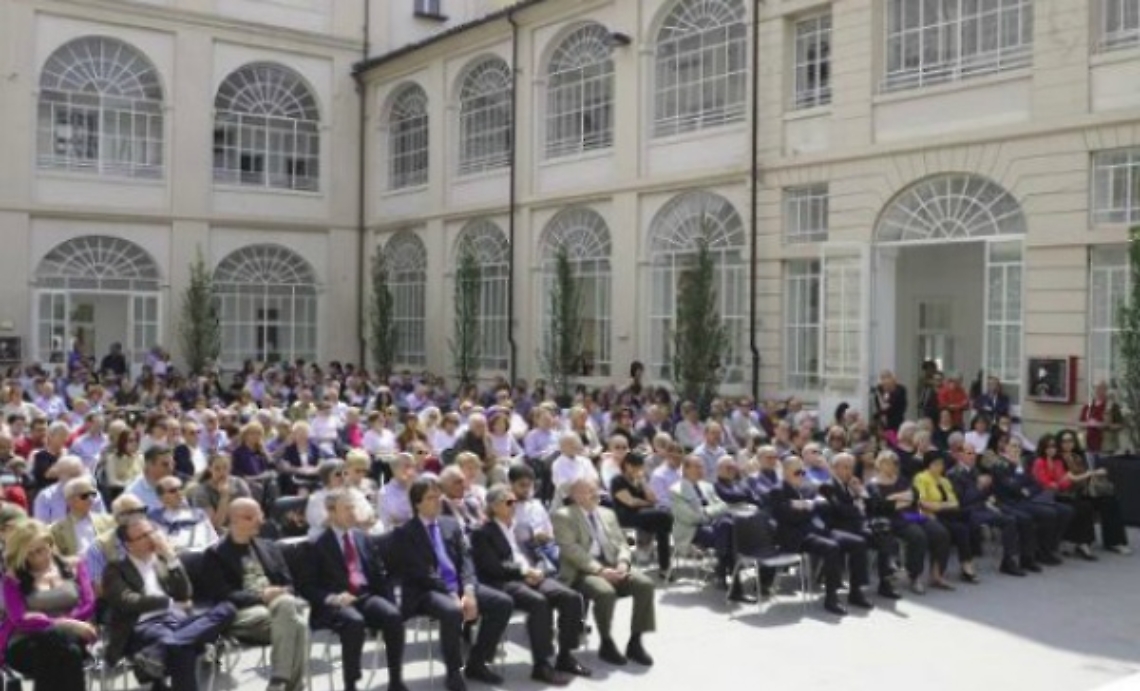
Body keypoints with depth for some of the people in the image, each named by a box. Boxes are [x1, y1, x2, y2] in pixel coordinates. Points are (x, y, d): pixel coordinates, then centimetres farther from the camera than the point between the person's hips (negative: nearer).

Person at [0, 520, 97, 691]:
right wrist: (64, 624, -20)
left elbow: (88, 606, 4)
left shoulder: (73, 567, 14)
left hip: (70, 637, 2)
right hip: (26, 642, -2)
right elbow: (19, 619, -8)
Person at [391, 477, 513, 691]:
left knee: (503, 603, -12)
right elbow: (421, 573, -14)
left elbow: (465, 560, 6)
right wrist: (453, 597, -22)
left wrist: (468, 591, -14)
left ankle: (476, 664, 2)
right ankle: (454, 672, -14)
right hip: (426, 592, -6)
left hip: (459, 586, 6)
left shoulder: (451, 524, 14)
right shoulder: (404, 533, -5)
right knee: (452, 612, -38)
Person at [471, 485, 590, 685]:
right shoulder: (482, 533, 2)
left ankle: (565, 657, -7)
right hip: (504, 581, -7)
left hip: (531, 576, 7)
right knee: (539, 602, -36)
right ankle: (541, 665, -29)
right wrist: (524, 571, -14)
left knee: (572, 597, -17)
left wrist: (536, 570, -3)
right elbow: (492, 567, -10)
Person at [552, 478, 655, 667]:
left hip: (612, 566, 6)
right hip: (581, 570, -6)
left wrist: (623, 563, -9)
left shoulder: (607, 514, 21)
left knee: (645, 584, -20)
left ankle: (635, 642, -10)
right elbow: (570, 550, -12)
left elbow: (621, 543, 15)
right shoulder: (563, 516, 0)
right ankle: (606, 644, -12)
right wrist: (599, 569, -21)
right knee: (605, 592, -36)